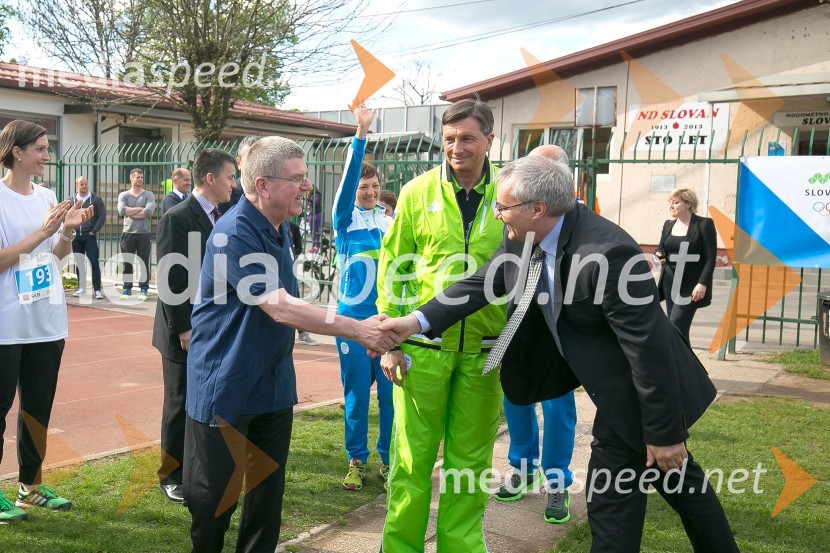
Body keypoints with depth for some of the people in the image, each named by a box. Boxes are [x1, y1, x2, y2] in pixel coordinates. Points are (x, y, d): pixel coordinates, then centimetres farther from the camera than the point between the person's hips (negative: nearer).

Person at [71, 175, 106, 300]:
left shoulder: (96, 199, 1)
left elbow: (102, 216, -2)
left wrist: (94, 231, -7)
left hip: (90, 236, -3)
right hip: (76, 237, 3)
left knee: (94, 263, -8)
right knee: (79, 263, 9)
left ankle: (97, 290, -6)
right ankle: (81, 288, 19)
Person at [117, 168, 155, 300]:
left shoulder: (148, 195, 4)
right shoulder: (123, 195, 9)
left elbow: (149, 212, -14)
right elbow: (121, 210, -10)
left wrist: (130, 213, -7)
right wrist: (139, 209, -9)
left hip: (144, 234, -1)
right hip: (128, 233, 1)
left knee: (144, 263, 1)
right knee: (127, 263, 5)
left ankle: (143, 289, 8)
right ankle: (127, 289, 13)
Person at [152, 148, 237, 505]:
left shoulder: (221, 218, 10)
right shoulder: (177, 219, -13)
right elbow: (170, 280, -16)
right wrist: (184, 329, -17)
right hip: (187, 333, -7)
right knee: (182, 405, 4)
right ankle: (171, 476, 19)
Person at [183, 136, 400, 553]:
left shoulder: (279, 229, 7)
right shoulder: (235, 233, -21)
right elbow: (280, 308, -28)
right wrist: (358, 330, -27)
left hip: (274, 384, 8)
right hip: (226, 387, -8)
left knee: (268, 489, 14)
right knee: (214, 495, 5)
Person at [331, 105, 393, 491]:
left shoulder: (391, 219, 8)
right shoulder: (345, 217, 2)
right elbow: (348, 178, -13)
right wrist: (361, 133, -24)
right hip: (353, 317, -2)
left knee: (391, 391, 4)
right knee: (356, 393, 5)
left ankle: (389, 460, 18)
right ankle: (357, 460, 19)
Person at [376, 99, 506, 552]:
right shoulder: (418, 192, 0)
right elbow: (392, 267, 1)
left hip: (484, 348, 1)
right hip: (422, 345, -1)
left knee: (470, 457, 11)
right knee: (413, 455, 7)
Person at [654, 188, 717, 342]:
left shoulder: (704, 224, -7)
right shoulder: (668, 225, 11)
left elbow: (711, 257, -10)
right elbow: (661, 249, 21)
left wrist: (703, 283, -20)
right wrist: (659, 255, -5)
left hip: (690, 285, -6)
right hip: (670, 282, 6)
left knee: (676, 326, -11)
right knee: (679, 328, 9)